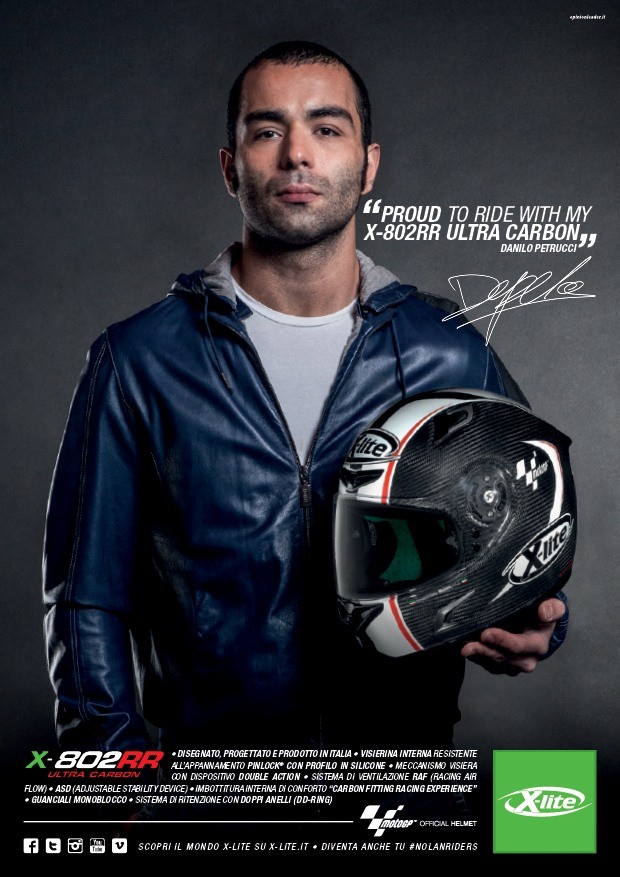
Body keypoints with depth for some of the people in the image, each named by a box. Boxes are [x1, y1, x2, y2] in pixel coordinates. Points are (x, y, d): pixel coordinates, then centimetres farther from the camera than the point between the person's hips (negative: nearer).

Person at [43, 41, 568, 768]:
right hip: (200, 745, -1)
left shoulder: (453, 357, -3)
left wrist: (532, 627, -13)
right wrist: (110, 746, -9)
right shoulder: (140, 361, -6)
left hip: (406, 756, 2)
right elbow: (90, 598, -3)